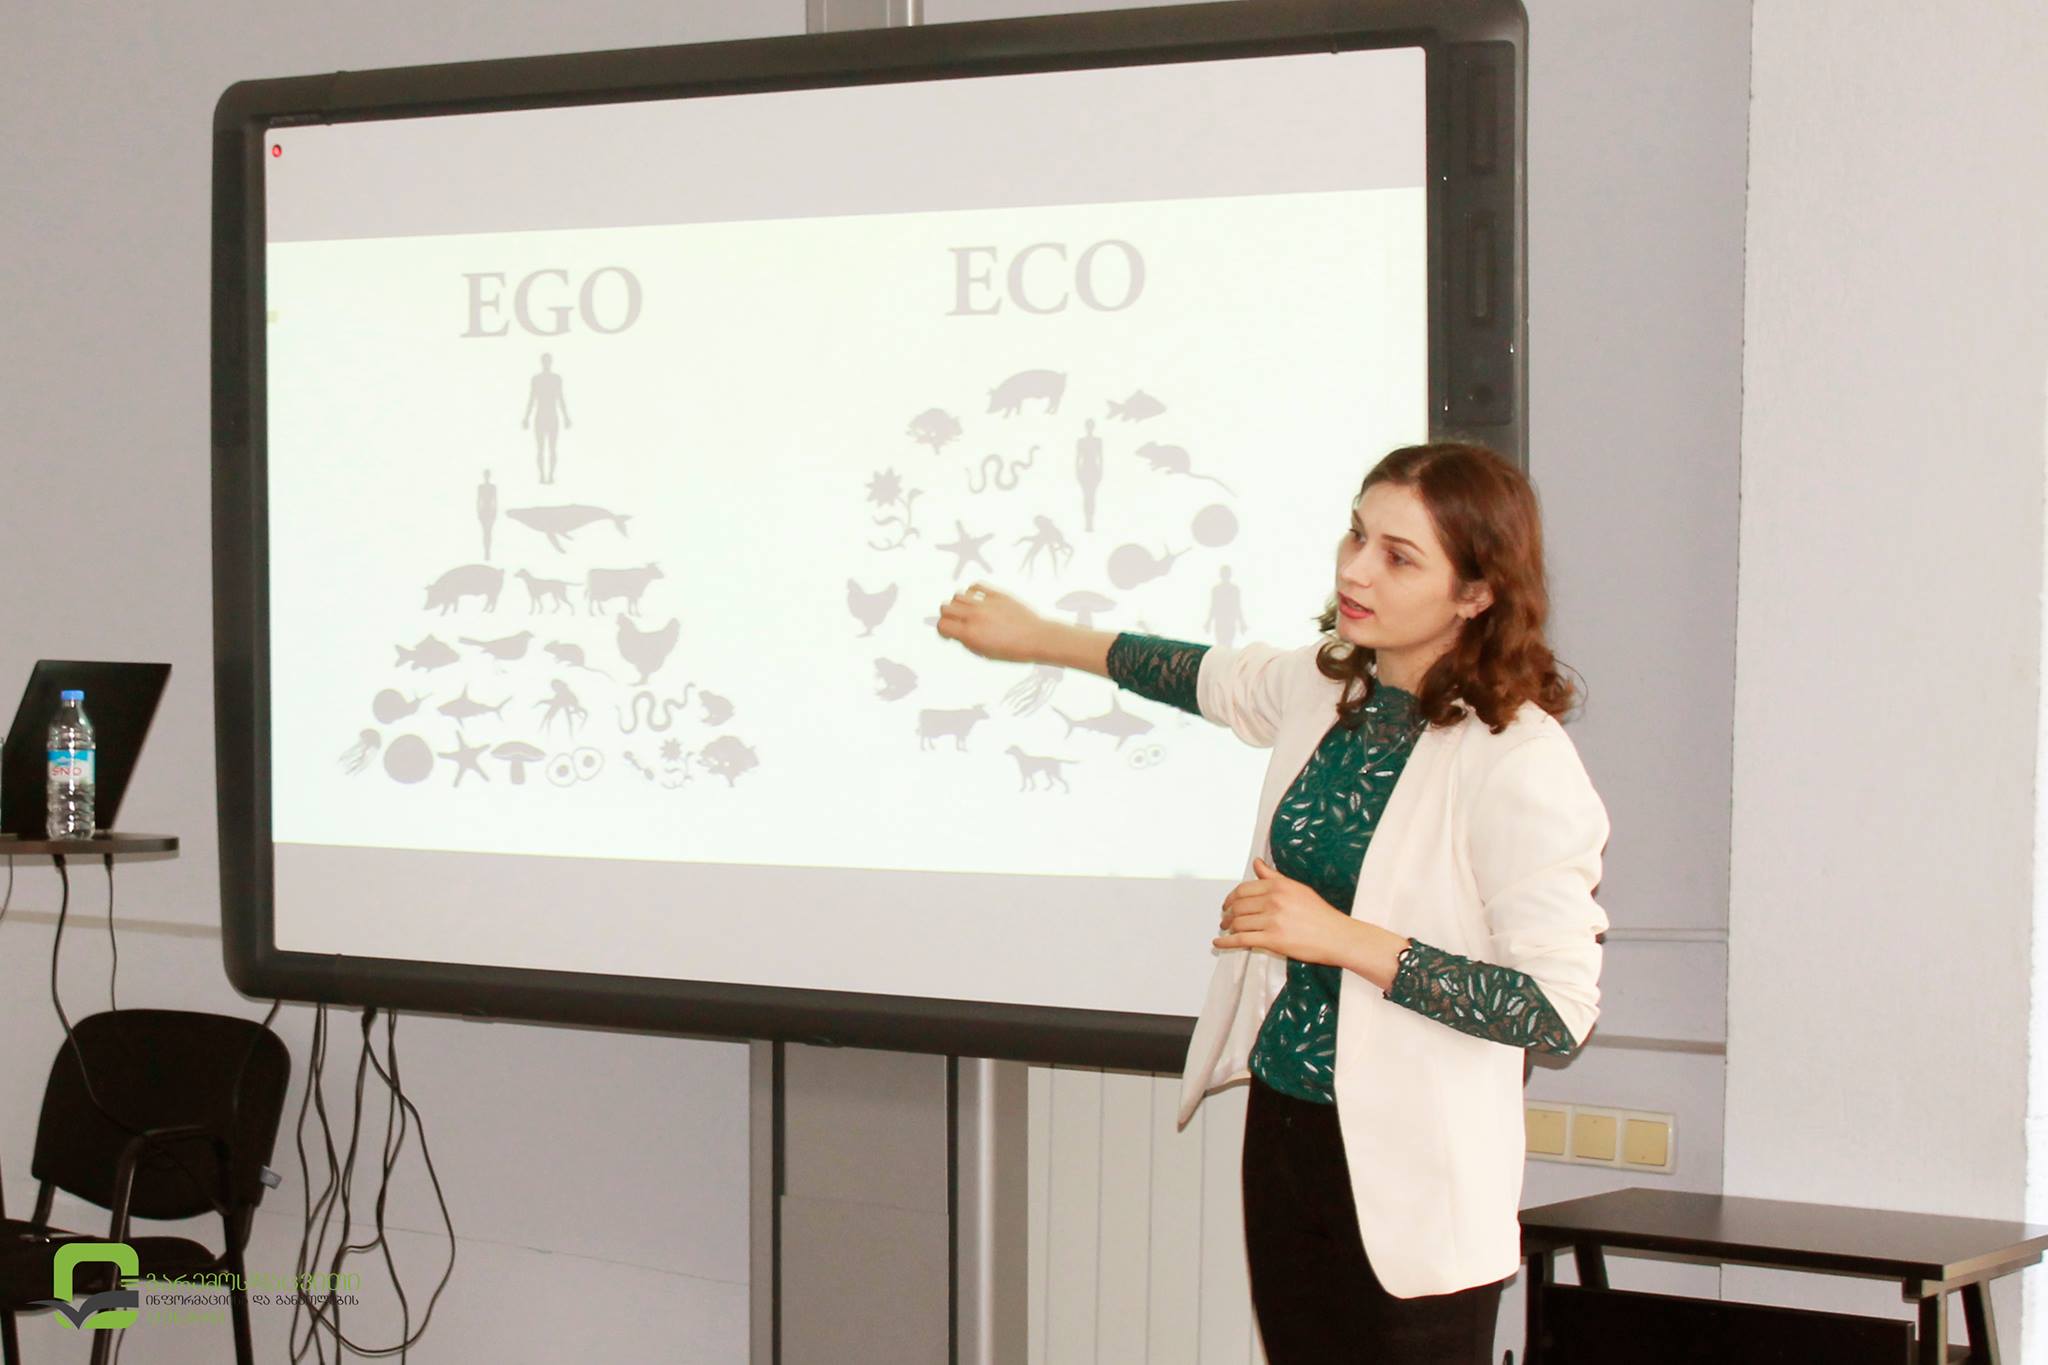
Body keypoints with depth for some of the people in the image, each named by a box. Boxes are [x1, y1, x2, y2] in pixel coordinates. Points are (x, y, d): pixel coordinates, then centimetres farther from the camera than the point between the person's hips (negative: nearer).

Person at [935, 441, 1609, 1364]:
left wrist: (1343, 939, -25)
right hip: (1280, 1125, 7)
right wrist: (1038, 639, 34)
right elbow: (1221, 679, 27)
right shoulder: (1329, 683, 3)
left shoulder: (1518, 762, -20)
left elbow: (1561, 1011, -22)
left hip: (1409, 1179, -7)